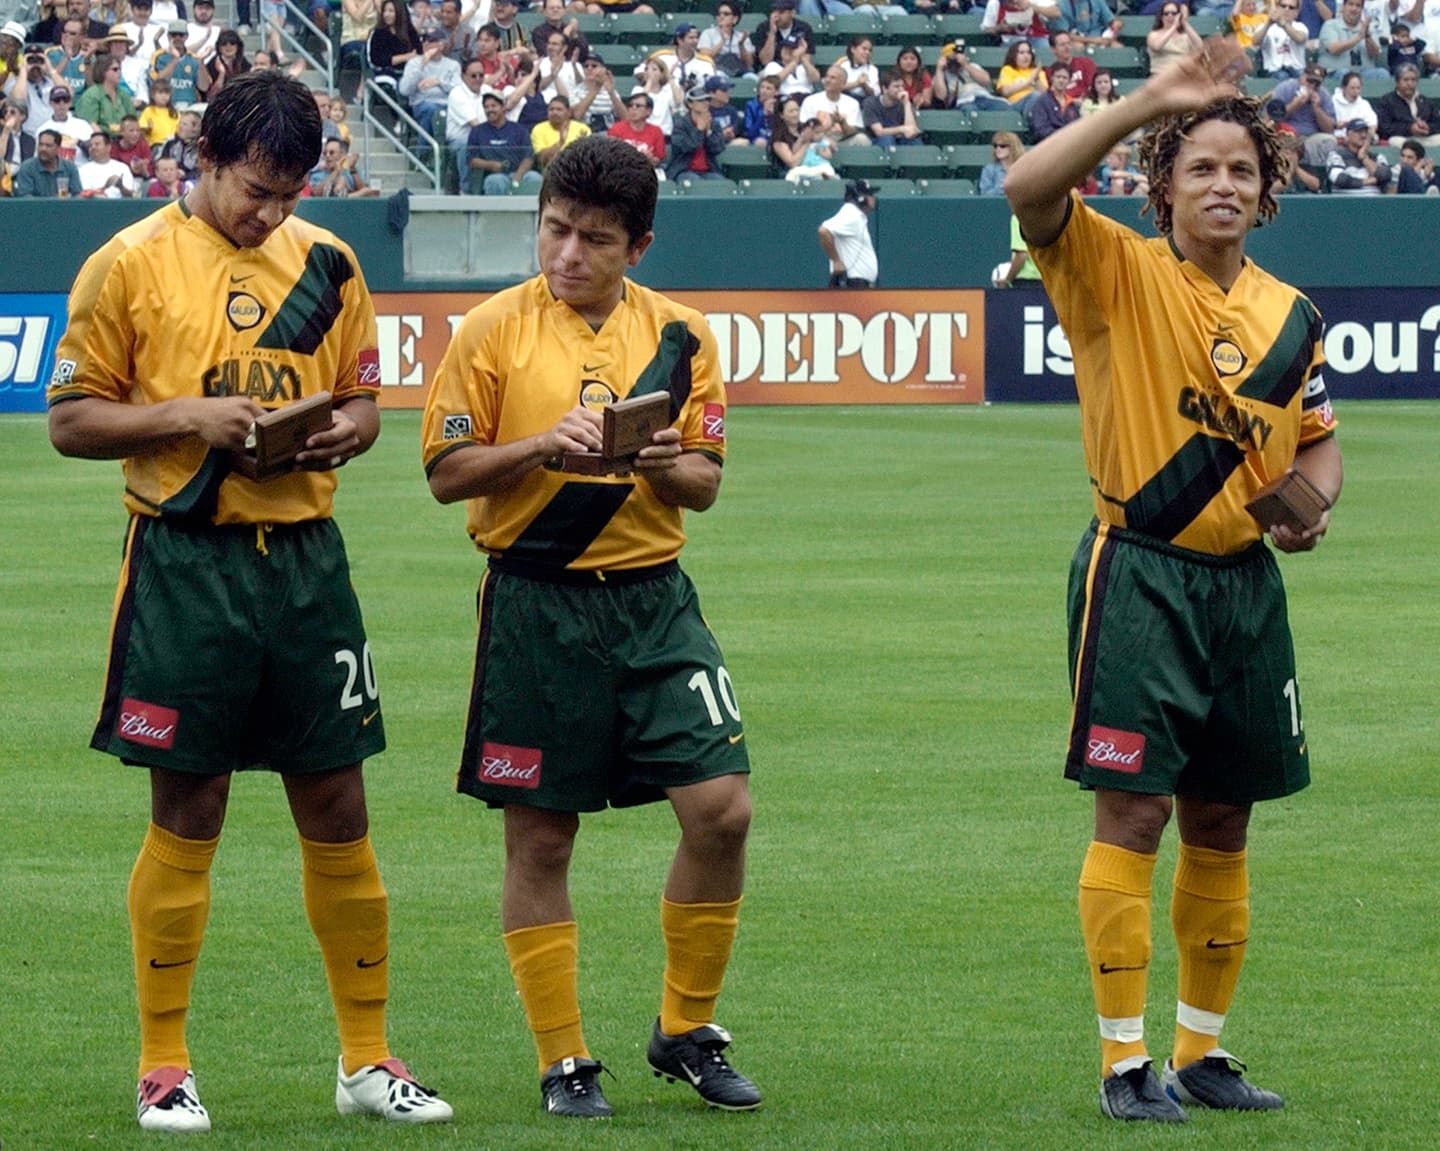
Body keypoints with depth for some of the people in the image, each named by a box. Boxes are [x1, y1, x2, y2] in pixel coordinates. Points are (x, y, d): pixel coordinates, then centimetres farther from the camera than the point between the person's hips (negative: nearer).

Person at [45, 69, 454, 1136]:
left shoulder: (326, 264, 9)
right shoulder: (132, 265, -2)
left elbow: (363, 398, 18)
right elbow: (72, 418, -1)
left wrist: (346, 429, -5)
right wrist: (188, 417, -16)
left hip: (306, 557, 3)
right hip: (185, 561, -3)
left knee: (338, 813, 5)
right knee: (187, 818, 1)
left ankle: (368, 1058, 14)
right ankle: (164, 1068, 10)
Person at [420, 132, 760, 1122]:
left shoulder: (679, 335, 7)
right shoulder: (496, 330, -2)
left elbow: (707, 482, 11)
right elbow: (447, 472, -3)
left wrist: (672, 469, -12)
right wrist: (543, 445, -18)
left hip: (653, 596, 2)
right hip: (536, 603, -2)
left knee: (722, 808, -7)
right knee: (540, 838, 2)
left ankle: (688, 1031, 11)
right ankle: (564, 1061, 13)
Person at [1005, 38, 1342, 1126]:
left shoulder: (1291, 315, 9)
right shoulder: (1118, 272, -6)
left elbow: (1319, 439, 22)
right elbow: (1030, 189, -24)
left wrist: (1313, 503, 0)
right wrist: (1150, 102, -28)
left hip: (1245, 583, 5)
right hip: (1137, 576, -5)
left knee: (1222, 821, 11)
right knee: (1133, 811, -7)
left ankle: (1203, 1050, 22)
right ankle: (1125, 1062, -1)